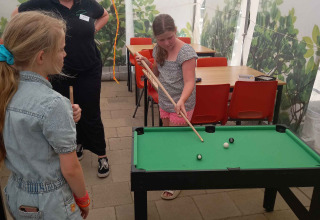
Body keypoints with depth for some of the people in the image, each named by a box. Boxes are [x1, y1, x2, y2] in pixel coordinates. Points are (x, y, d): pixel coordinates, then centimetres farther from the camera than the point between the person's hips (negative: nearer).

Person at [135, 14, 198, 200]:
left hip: (181, 106, -7)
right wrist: (147, 63, -3)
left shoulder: (186, 52, -20)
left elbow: (189, 82, -25)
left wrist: (181, 101, -42)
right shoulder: (159, 50, 2)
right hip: (164, 103, 7)